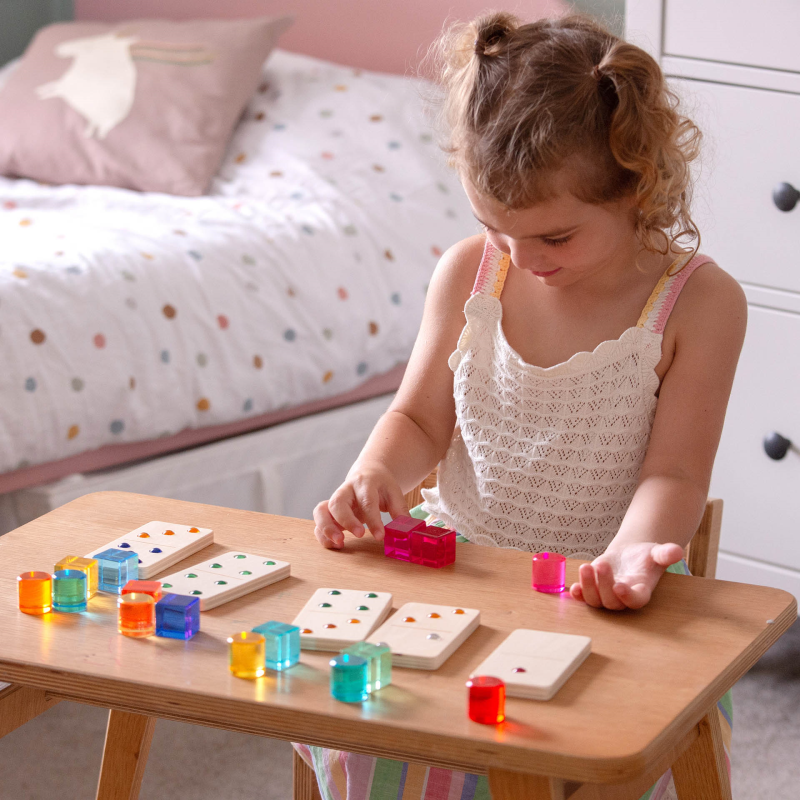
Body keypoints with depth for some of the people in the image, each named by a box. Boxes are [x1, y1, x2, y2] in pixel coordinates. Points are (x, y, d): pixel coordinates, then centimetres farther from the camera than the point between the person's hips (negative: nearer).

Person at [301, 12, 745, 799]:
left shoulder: (697, 301, -9)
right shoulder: (469, 273, 0)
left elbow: (672, 472, -10)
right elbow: (420, 420, 10)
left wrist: (629, 555, -31)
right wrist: (374, 474, -12)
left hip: (595, 588, -3)